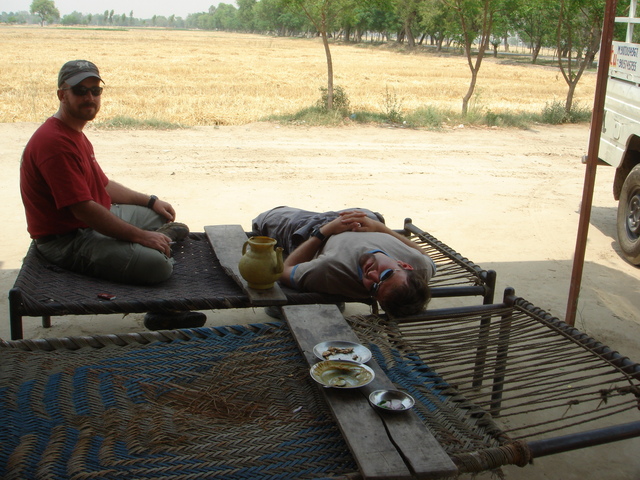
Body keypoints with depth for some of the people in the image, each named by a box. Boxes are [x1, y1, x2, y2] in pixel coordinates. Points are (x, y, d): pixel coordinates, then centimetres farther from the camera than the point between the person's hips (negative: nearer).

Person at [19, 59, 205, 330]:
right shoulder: (55, 142, -23)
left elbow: (102, 185, 21)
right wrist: (141, 236, -23)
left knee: (163, 217, 18)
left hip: (95, 220, 11)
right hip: (66, 241, -11)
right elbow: (83, 209, -27)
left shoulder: (75, 133, 13)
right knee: (157, 263, -28)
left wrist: (150, 201, 12)